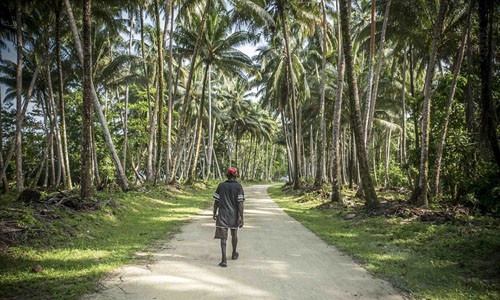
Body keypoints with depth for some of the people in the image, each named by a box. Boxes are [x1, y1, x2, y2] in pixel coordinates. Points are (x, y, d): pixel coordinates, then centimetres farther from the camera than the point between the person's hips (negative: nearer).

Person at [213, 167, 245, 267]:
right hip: (234, 215, 0)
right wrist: (241, 218, -11)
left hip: (222, 215, 0)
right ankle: (234, 254, 39)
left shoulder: (221, 185, 1)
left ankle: (224, 260, -13)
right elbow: (240, 203, -12)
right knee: (234, 234, 21)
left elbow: (216, 201, 4)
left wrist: (214, 213, 15)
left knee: (223, 237, -1)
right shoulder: (238, 186, -7)